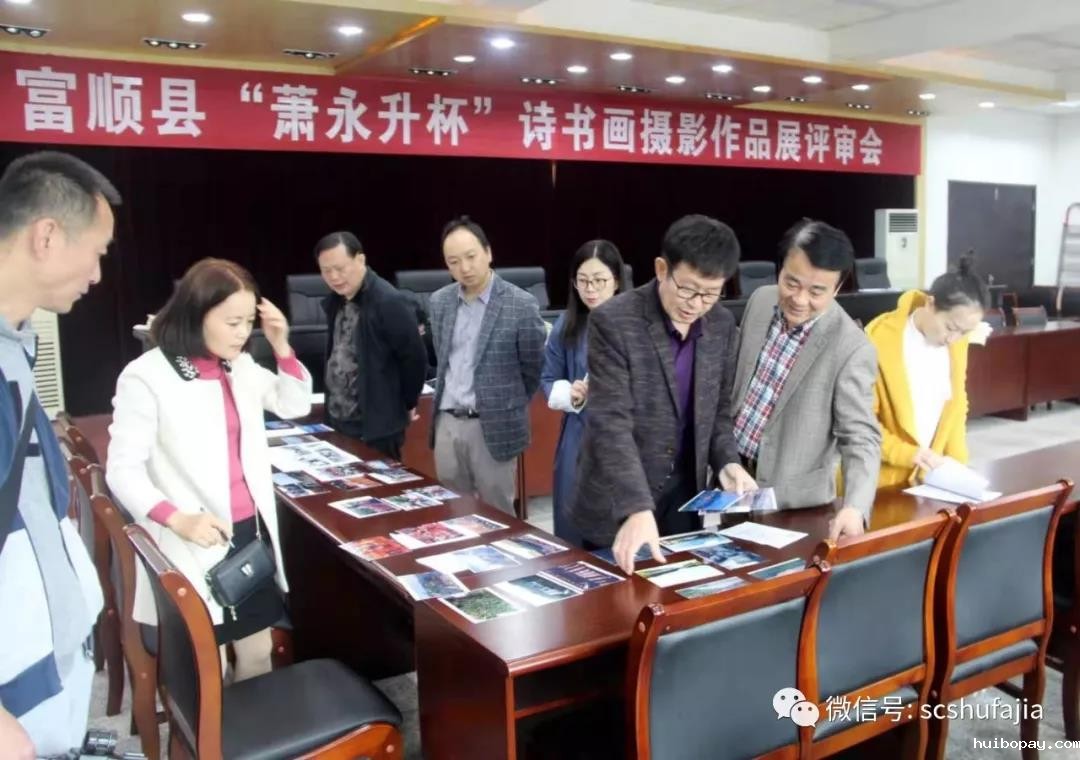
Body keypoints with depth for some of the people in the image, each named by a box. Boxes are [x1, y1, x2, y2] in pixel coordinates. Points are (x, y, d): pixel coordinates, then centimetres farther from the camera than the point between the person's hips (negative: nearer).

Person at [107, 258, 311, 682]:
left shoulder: (240, 366, 7)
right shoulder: (146, 377, -14)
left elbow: (295, 405, 18)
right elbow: (122, 469, -15)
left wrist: (282, 347, 2)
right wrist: (176, 519, -31)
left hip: (251, 531, 6)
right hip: (192, 545, -6)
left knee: (258, 652, 16)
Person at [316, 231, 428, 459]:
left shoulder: (389, 302, -19)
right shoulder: (335, 301, 6)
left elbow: (415, 358, -15)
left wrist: (406, 405, -5)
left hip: (377, 426, -8)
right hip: (337, 420, 8)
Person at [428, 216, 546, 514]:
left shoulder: (520, 305, -12)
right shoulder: (439, 301, 5)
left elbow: (534, 368, -3)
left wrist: (506, 406, 6)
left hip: (493, 427, -5)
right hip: (446, 423, 5)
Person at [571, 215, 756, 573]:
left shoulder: (722, 325, -1)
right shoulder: (613, 321, -19)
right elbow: (611, 423, -25)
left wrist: (727, 461, -7)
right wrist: (636, 508, -34)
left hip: (684, 495, 5)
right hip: (616, 504, -4)